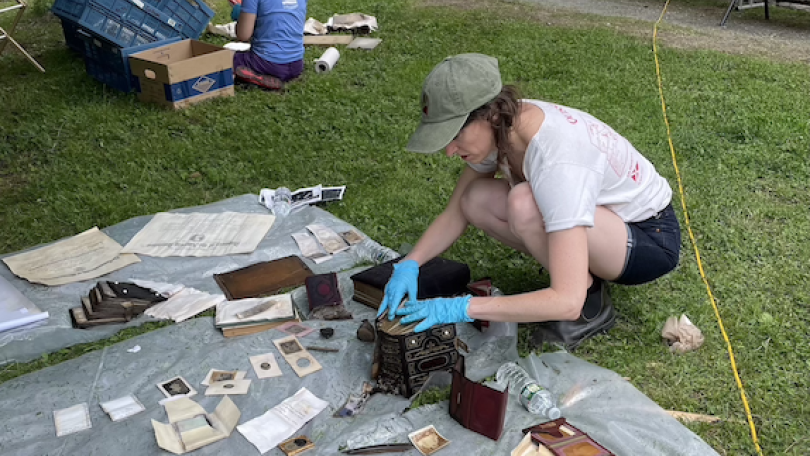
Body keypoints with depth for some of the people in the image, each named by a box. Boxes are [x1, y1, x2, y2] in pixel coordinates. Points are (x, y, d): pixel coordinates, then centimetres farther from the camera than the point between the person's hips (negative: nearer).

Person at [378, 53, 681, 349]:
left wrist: (461, 308, -38)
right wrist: (410, 264, -18)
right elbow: (456, 214, -1)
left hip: (652, 238, -7)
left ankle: (591, 305, -10)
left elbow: (567, 302, -40)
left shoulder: (556, 163, -37)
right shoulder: (500, 126, -14)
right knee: (475, 200, -11)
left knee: (523, 204, -34)